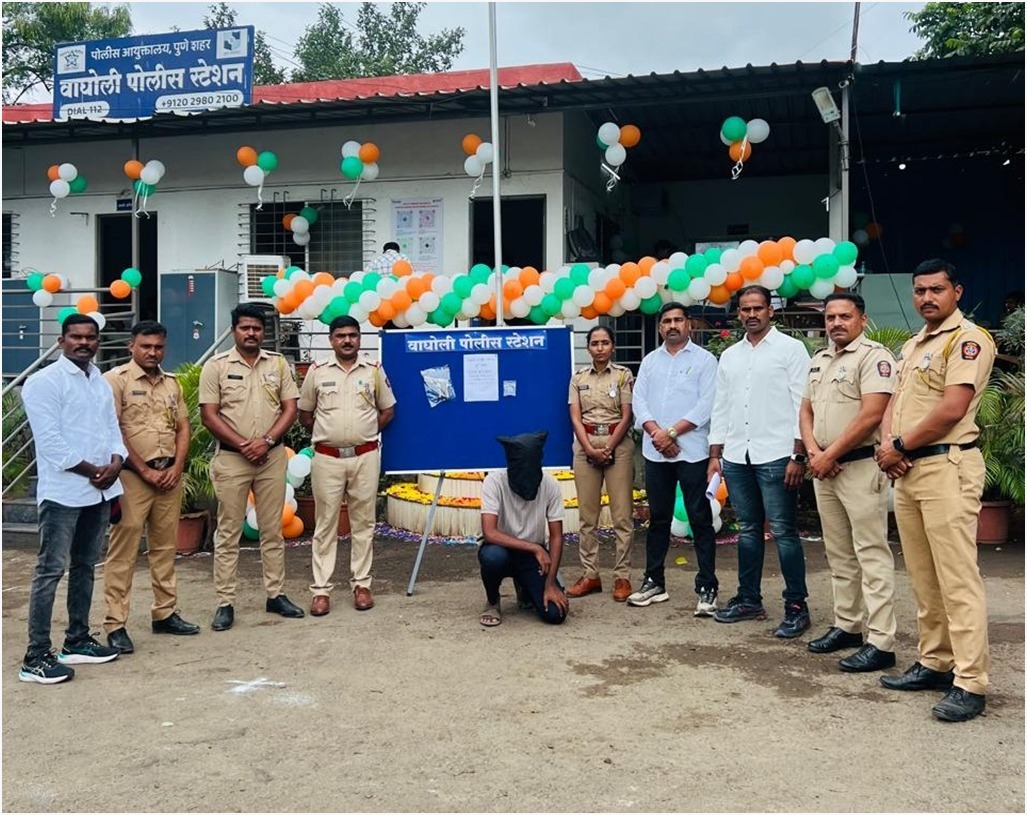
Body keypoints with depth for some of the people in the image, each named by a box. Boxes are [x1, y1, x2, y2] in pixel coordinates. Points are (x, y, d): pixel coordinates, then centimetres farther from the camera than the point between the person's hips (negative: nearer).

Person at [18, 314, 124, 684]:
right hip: (63, 492, -8)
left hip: (100, 490, 8)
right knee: (51, 571, -7)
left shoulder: (101, 382, 15)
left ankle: (77, 641, 25)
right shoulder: (44, 382, -9)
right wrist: (92, 471, -14)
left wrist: (115, 462, -6)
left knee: (85, 567, 15)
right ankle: (36, 657, -3)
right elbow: (50, 442, -16)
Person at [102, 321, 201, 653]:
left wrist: (176, 468, 0)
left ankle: (165, 613, 21)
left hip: (170, 475, 6)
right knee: (123, 551, -4)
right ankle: (115, 624, 0)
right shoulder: (116, 379, -4)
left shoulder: (171, 383, 14)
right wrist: (145, 470, -11)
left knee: (165, 547, 12)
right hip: (132, 476, -6)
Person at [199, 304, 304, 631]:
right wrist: (244, 445, -12)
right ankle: (225, 603, 8)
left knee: (272, 530, 10)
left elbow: (290, 408, 3)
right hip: (231, 458, -3)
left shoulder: (278, 364, 6)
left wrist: (266, 441, -11)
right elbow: (209, 415, -6)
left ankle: (275, 595, 20)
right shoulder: (216, 366, -2)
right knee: (228, 533, 2)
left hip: (272, 457, 3)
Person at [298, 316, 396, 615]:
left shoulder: (374, 370, 4)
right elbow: (304, 414, 12)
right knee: (325, 524, 3)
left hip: (365, 456, 1)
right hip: (327, 458, 0)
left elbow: (388, 410, 11)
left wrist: (364, 433, 6)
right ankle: (321, 589, 8)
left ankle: (361, 584, 15)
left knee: (363, 523, 6)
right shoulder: (317, 372, 3)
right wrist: (328, 434, 8)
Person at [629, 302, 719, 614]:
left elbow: (706, 405, -9)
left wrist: (671, 432, -13)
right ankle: (654, 582, 20)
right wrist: (656, 432, -10)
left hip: (692, 451, -4)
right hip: (655, 453, 4)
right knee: (658, 518, 12)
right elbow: (639, 401, 6)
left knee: (700, 520, -1)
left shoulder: (704, 359, 1)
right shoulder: (650, 360, 14)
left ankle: (707, 588, 3)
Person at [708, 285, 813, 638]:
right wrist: (715, 456, 12)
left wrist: (798, 456, -12)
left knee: (783, 532, -5)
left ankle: (797, 607, 3)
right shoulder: (729, 356, 16)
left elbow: (802, 405, -5)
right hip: (736, 457, 5)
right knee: (748, 530, 12)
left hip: (775, 455, -5)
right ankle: (749, 600, 20)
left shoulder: (790, 349, 0)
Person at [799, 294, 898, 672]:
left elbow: (871, 416, -18)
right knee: (839, 555, 14)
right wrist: (813, 452, 0)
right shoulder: (819, 359, 17)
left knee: (871, 554, -7)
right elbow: (806, 411, 18)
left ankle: (881, 643, -4)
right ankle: (847, 626, 24)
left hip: (860, 466, -8)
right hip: (824, 468, 8)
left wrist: (830, 455, -13)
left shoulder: (874, 356, -10)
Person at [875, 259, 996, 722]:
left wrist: (899, 447, -8)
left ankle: (970, 684, -3)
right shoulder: (912, 346, 20)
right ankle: (934, 664, 22)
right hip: (907, 471, 9)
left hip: (947, 467, -9)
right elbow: (894, 405, 19)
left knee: (957, 580, -8)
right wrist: (889, 445, -1)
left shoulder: (968, 339, -7)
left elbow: (952, 409, -17)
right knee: (923, 579, 13)